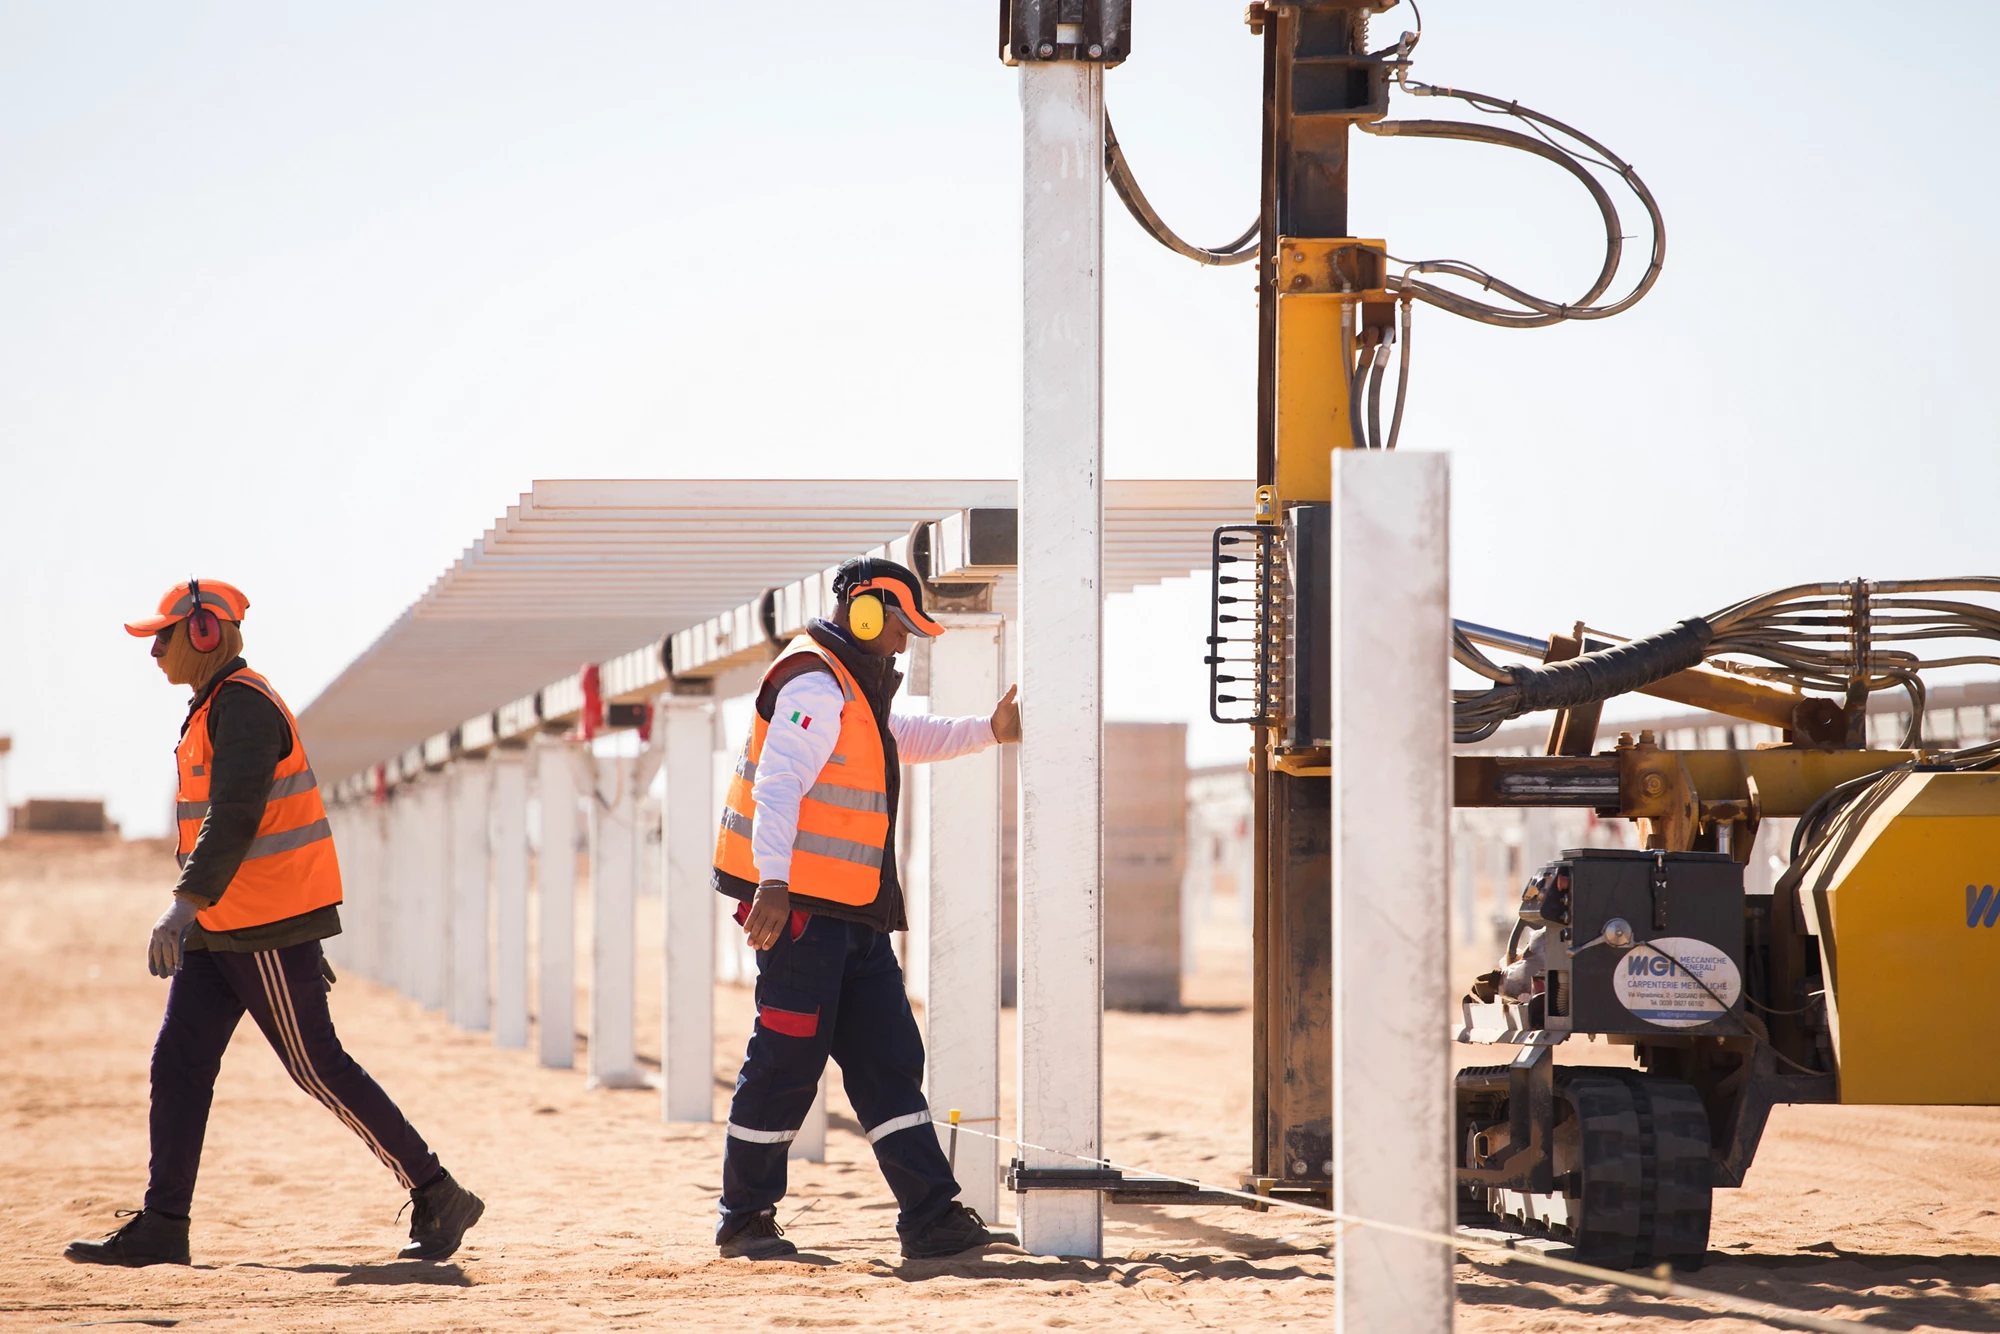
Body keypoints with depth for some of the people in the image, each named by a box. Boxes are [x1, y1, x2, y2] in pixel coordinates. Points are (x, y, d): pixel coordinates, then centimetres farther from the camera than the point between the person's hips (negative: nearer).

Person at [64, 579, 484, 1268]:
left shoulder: (243, 705, -15)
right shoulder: (215, 709, 19)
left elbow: (236, 815, -27)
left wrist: (186, 903, -36)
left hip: (267, 927, -10)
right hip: (218, 930, 10)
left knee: (319, 1069, -6)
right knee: (178, 1061, 4)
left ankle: (438, 1198, 1)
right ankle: (161, 1229, 4)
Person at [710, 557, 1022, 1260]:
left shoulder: (857, 688, 22)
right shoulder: (815, 684, -12)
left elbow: (904, 739, 44)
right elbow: (777, 785, -24)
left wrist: (987, 731, 35)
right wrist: (773, 882, -35)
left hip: (853, 914, 10)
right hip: (801, 908, -10)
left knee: (890, 1061, 4)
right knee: (788, 1062, -6)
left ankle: (932, 1217, 2)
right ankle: (745, 1220, 4)